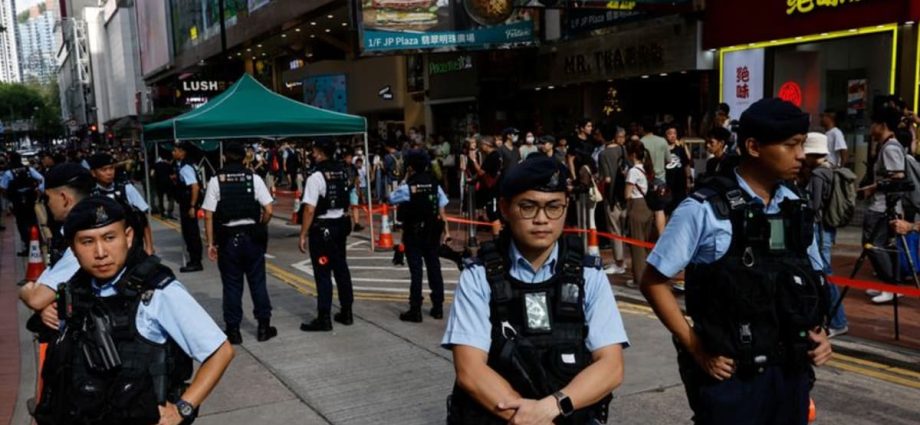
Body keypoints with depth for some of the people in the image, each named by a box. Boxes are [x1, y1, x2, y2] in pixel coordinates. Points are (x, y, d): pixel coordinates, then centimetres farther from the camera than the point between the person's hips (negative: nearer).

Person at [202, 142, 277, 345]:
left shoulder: (216, 181, -3)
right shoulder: (254, 178, -2)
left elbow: (208, 216, -6)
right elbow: (268, 210, -5)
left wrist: (211, 243, 0)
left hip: (228, 238, -1)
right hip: (252, 236, 1)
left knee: (232, 285, 8)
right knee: (257, 282, 10)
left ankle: (233, 330, 14)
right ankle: (263, 327, 16)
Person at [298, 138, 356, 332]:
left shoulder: (316, 177, -17)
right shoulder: (342, 172, 7)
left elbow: (310, 209, -19)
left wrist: (303, 235, -14)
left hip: (322, 228, -7)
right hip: (341, 224, 8)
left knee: (323, 273, -2)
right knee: (341, 269, 14)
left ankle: (324, 319, 3)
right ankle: (346, 313, 22)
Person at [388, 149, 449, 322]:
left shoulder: (407, 187, -12)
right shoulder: (434, 184, 0)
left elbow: (392, 198, 3)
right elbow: (441, 208, 1)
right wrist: (443, 227, 9)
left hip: (413, 232, -4)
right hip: (432, 230, 4)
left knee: (416, 269, -1)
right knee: (434, 266, 11)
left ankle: (415, 310, 2)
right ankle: (438, 307, 17)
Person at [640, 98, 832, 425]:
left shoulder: (795, 208, 4)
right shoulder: (704, 209, -13)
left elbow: (812, 280, 17)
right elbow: (653, 282, -9)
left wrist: (819, 332, 2)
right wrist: (697, 349, -12)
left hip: (792, 371, 5)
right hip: (731, 375, -5)